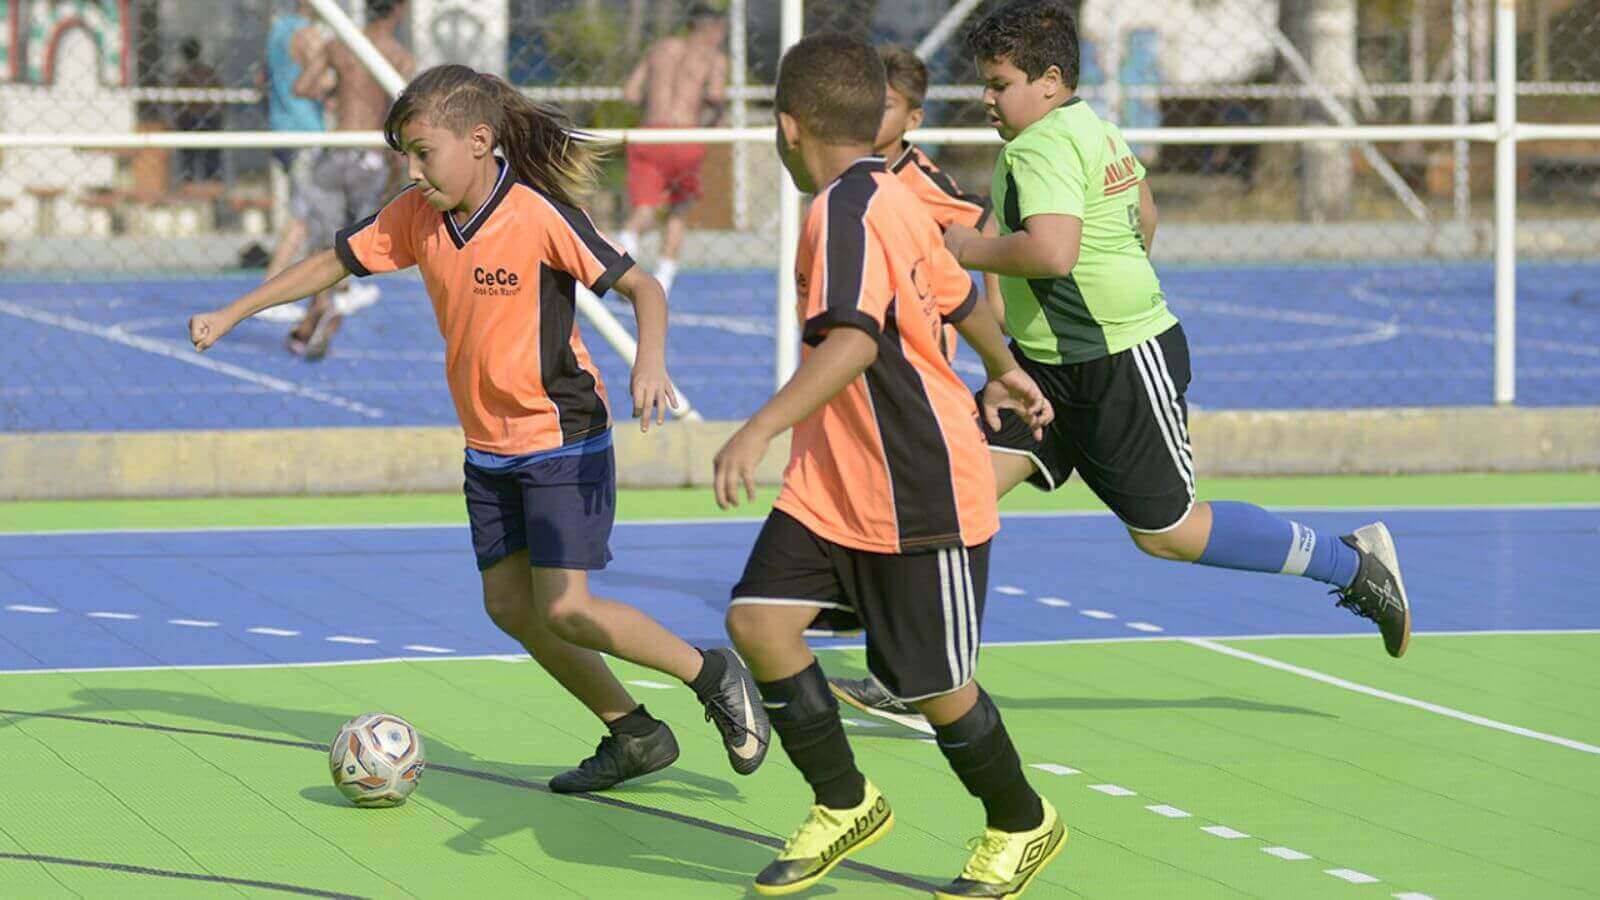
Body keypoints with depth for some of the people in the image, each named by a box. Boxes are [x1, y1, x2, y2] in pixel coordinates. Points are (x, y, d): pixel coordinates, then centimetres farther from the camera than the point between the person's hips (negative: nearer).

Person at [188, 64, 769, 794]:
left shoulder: (539, 215, -20)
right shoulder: (416, 216, -2)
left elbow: (641, 286, -16)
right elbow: (336, 262, 12)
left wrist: (649, 362, -34)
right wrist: (233, 313, 12)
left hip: (563, 441, -7)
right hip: (488, 447, 7)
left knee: (564, 610, -14)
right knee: (509, 606, 5)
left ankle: (711, 675, 6)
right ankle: (633, 735, 18)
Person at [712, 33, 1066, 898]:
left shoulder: (846, 209, -20)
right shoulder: (888, 198, 8)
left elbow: (854, 341, -34)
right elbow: (957, 295, 24)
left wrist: (760, 429, -43)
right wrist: (1003, 371, 43)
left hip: (920, 498, -9)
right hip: (835, 487, 9)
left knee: (933, 686, 4)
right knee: (757, 619, -5)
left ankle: (1022, 826, 27)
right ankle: (845, 805, 9)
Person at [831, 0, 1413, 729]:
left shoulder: (1043, 148, -21)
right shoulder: (1096, 131, 11)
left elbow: (1052, 252, -36)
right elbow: (1143, 216, 26)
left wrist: (971, 250, -20)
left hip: (1125, 367, -10)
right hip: (1050, 363, 10)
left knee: (1166, 532, 1)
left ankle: (1353, 563, 18)